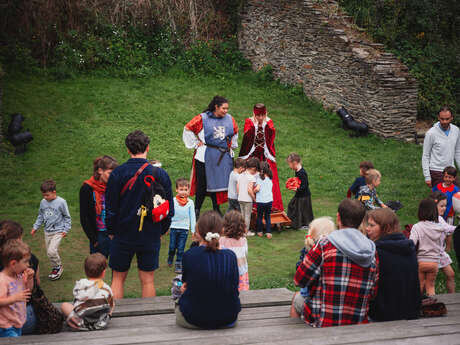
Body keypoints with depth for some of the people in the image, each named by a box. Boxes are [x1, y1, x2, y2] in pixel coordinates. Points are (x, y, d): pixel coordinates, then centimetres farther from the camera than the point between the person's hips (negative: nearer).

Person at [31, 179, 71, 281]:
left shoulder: (61, 202, -12)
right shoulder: (43, 202, 3)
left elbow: (67, 217, -4)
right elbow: (40, 216, 16)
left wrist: (65, 229, -8)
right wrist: (35, 227, 12)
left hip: (58, 232, -6)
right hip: (47, 231, 6)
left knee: (52, 251, -17)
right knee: (49, 252, 10)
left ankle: (58, 267, 4)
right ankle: (55, 268, 28)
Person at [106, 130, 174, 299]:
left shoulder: (117, 174, -9)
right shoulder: (160, 174, -6)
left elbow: (110, 208, -4)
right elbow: (169, 208, 1)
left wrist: (112, 231, 9)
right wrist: (161, 231, 13)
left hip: (123, 235, -1)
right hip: (151, 237, 1)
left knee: (118, 278, 12)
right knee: (147, 280, 10)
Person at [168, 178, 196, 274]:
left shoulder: (190, 202, -1)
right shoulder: (173, 201, -3)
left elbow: (192, 216, 4)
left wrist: (193, 230, 3)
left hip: (184, 228, 0)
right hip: (174, 227, 0)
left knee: (181, 249, 1)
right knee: (172, 247, 5)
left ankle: (179, 265, 11)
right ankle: (170, 259, 33)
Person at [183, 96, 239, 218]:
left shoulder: (229, 119, 5)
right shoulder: (203, 118, -7)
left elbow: (235, 132, 25)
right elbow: (188, 129, 1)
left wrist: (231, 145, 17)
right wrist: (196, 143, 0)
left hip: (224, 156, 4)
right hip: (206, 156, -4)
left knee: (220, 181, 7)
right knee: (203, 182, -1)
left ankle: (216, 208, 20)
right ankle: (197, 209, 10)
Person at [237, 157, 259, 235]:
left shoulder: (240, 176, 7)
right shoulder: (251, 177, -14)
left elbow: (237, 187, 8)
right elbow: (249, 190, -20)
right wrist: (254, 198, -10)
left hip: (240, 199, 7)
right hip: (248, 200, -7)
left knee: (242, 214, 16)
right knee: (247, 215, 3)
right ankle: (246, 231, 9)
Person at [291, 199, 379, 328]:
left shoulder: (325, 246, -15)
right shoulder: (373, 253, -2)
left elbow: (300, 281, -7)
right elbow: (372, 293, 4)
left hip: (323, 324, -4)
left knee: (298, 298, 25)